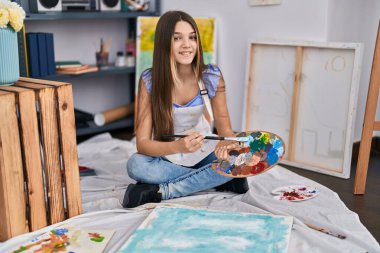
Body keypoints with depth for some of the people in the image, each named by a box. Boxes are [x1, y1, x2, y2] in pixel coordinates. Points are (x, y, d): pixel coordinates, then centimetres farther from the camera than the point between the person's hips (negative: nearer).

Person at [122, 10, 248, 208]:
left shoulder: (212, 76, -12)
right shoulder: (149, 81, -16)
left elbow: (225, 130, -8)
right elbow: (142, 143, -19)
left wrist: (227, 144, -34)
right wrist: (177, 146, -39)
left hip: (204, 157, 1)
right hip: (166, 161, -1)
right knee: (135, 165, -31)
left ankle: (162, 191, -18)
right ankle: (220, 181, -19)